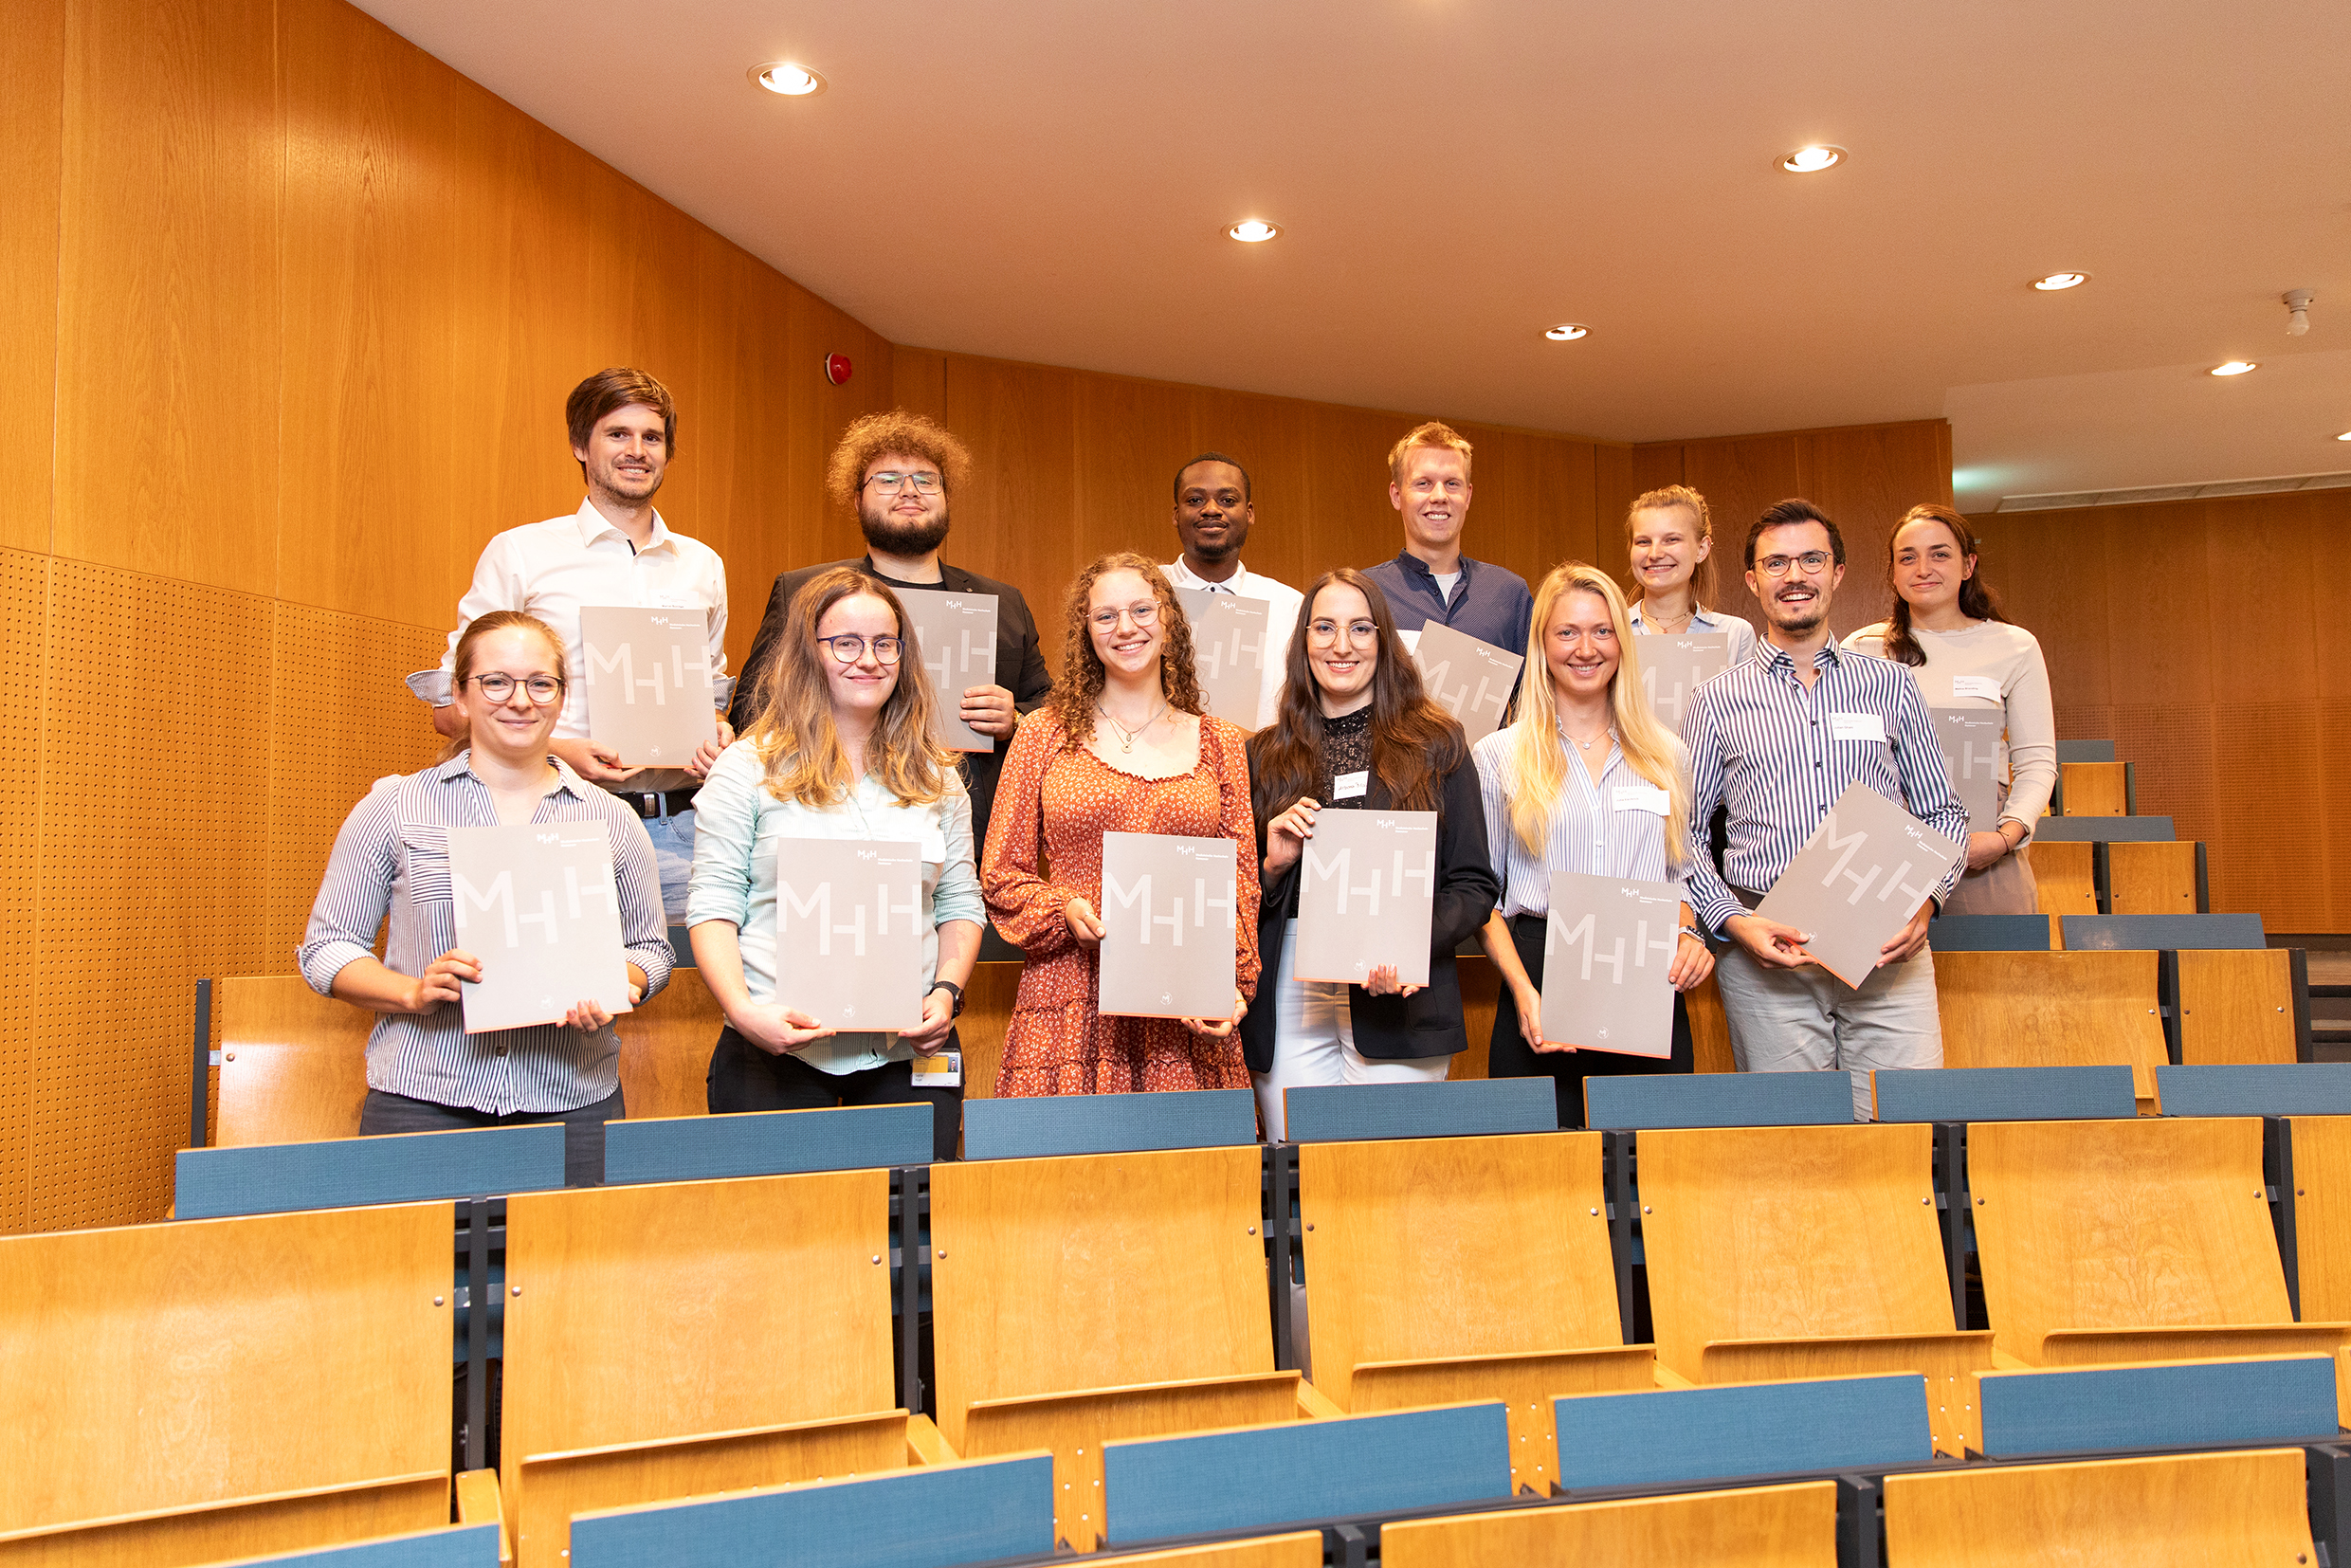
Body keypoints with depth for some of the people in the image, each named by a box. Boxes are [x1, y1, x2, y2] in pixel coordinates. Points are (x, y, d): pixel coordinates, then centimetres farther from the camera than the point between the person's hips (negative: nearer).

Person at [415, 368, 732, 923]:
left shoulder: (703, 566, 16)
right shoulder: (519, 554, 4)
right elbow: (451, 707, 2)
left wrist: (718, 733, 3)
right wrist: (556, 749, -14)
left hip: (678, 829, 3)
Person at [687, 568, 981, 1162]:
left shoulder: (934, 776, 11)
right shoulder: (749, 767, 0)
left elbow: (961, 904, 13)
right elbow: (714, 907, -3)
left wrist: (947, 992, -4)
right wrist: (742, 1009, -17)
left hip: (910, 1052, 3)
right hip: (776, 1051, -2)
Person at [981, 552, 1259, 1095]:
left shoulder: (1219, 742, 12)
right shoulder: (1044, 734, 7)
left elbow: (1240, 884, 10)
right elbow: (1001, 873, 8)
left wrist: (1234, 987, -4)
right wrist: (1066, 908, -11)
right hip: (1069, 1006, -1)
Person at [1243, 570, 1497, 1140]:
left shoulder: (1435, 742, 6)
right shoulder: (1266, 754, 11)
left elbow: (1474, 885, 2)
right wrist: (1271, 865, -6)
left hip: (1400, 1002, -1)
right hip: (1290, 1004, 2)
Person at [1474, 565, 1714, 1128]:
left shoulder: (1665, 754, 14)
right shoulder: (1499, 756, 5)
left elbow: (1681, 874, 20)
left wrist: (1688, 935, -2)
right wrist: (1524, 991, -10)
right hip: (1542, 976, -2)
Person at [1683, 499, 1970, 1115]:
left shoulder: (1891, 684, 12)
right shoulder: (1717, 700, 7)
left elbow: (1944, 814, 15)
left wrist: (1925, 903, -3)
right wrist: (1732, 920, -7)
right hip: (1766, 949, -1)